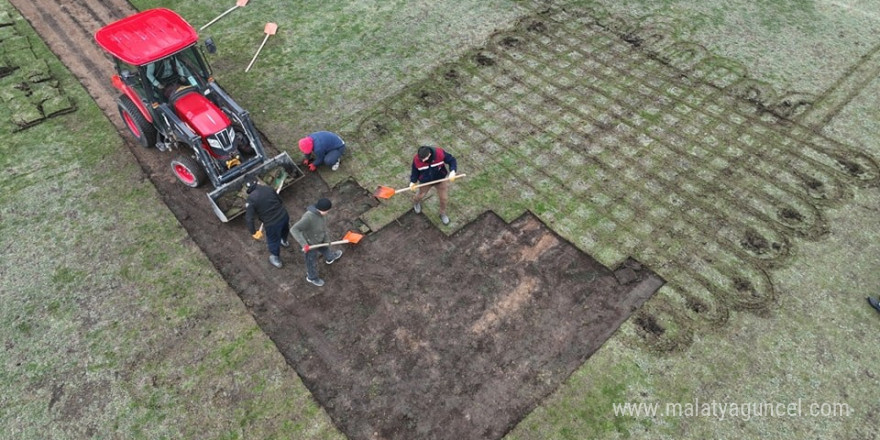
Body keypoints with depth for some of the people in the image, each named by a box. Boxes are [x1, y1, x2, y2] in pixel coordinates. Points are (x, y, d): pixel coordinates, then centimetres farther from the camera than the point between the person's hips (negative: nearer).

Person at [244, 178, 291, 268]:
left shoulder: (251, 199, -15)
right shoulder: (268, 188, -2)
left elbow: (248, 218, -16)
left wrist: (253, 232, -5)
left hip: (272, 223, -4)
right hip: (284, 215, 4)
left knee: (273, 241, 24)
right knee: (284, 230, 38)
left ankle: (276, 260, 48)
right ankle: (284, 241, 71)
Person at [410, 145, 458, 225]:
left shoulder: (440, 153, -33)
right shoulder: (416, 159, -28)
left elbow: (451, 160, -21)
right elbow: (415, 171, -9)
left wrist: (452, 171, -37)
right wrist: (413, 181, -21)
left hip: (441, 179, 0)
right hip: (425, 182, 0)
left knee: (444, 198, 11)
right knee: (421, 195, 22)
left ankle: (443, 214, 41)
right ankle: (416, 202, 62)